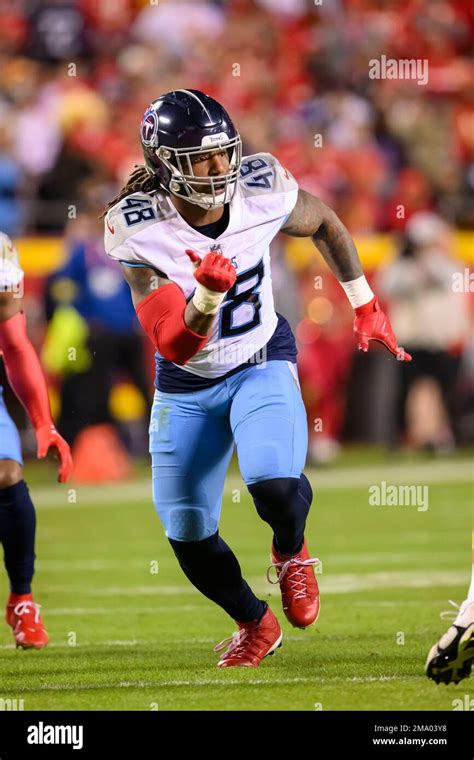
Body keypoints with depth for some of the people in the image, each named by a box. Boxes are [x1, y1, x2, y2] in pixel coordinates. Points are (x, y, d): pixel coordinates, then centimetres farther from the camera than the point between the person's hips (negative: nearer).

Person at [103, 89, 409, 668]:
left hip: (262, 366, -1)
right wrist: (206, 295, -45)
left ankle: (291, 553, 9)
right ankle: (254, 625, 32)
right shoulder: (138, 231, -23)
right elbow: (173, 346, -26)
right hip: (186, 387, 1)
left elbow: (324, 223, 6)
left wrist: (365, 306, 12)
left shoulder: (261, 192, -19)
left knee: (276, 487, -28)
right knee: (188, 534, 3)